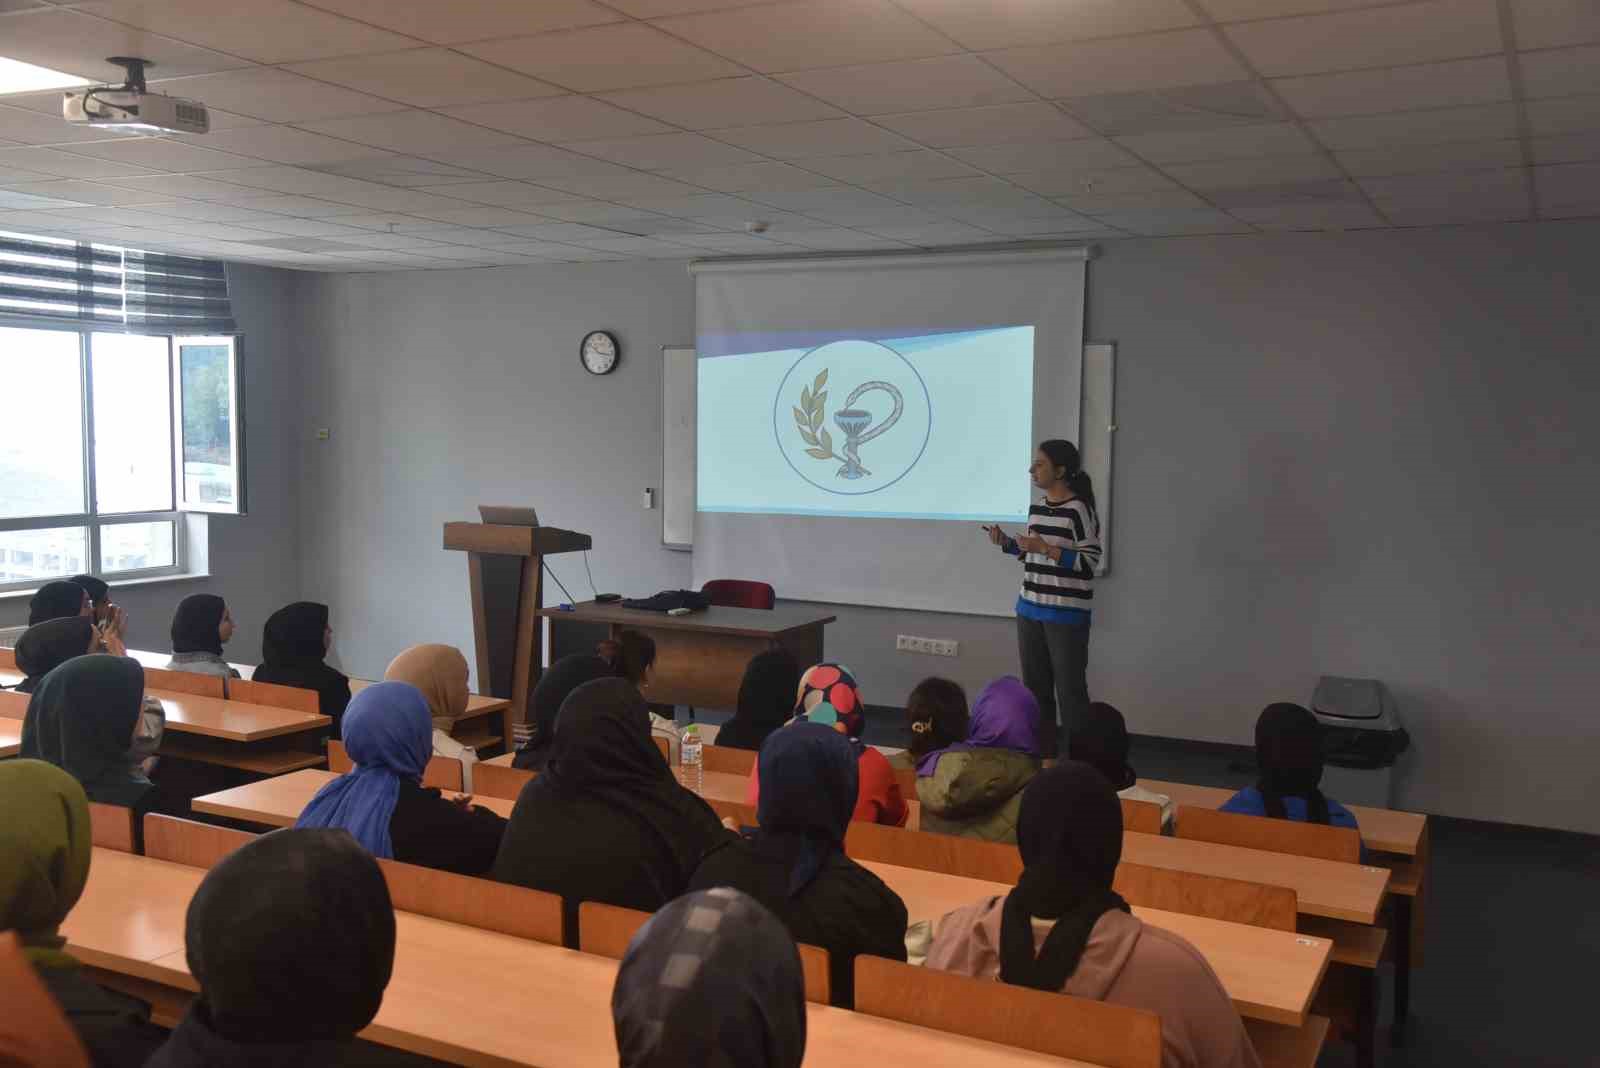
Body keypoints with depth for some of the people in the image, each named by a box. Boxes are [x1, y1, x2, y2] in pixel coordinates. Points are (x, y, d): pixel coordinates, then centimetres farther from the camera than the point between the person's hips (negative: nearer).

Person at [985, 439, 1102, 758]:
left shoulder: (1079, 510, -13)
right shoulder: (1036, 508, 10)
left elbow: (1089, 563, -16)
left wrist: (1045, 548, -22)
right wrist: (1007, 543, 5)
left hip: (1066, 615, -8)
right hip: (1030, 609, 8)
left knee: (1070, 689, -2)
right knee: (1035, 686, 12)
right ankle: (1043, 753, 22)